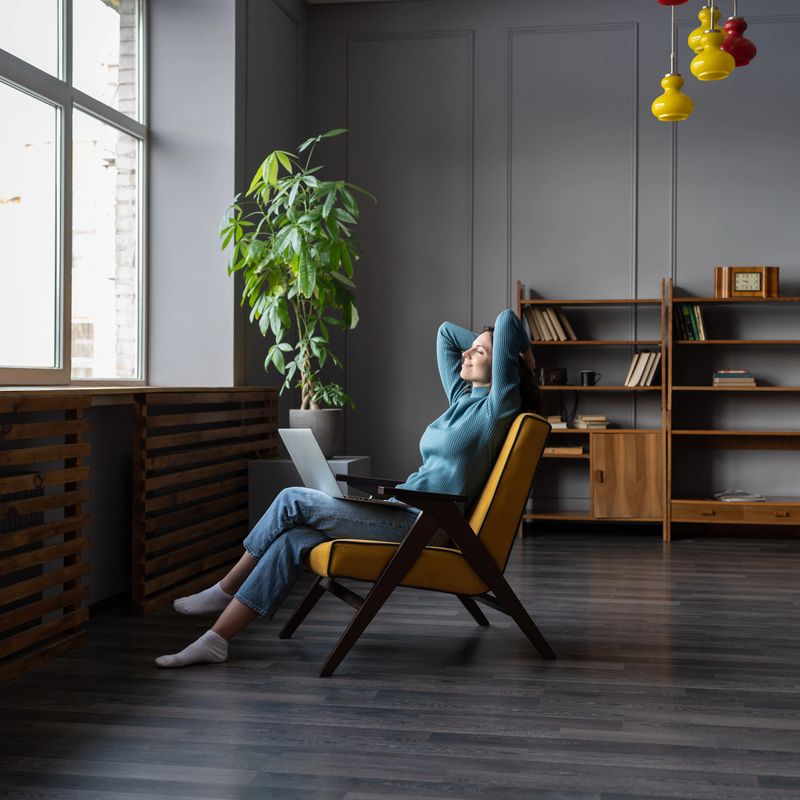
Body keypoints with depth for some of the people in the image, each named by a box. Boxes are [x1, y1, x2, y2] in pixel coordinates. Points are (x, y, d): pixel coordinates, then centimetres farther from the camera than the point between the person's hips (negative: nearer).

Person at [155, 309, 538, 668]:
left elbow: (508, 318, -13)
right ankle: (216, 640, -5)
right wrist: (484, 344, 20)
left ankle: (225, 590, 10)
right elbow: (446, 331, 26)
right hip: (405, 513, 9)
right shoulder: (462, 398, 17)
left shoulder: (498, 405, -8)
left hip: (422, 526, -9)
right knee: (292, 539, -9)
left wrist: (521, 353, 4)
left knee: (293, 501, -10)